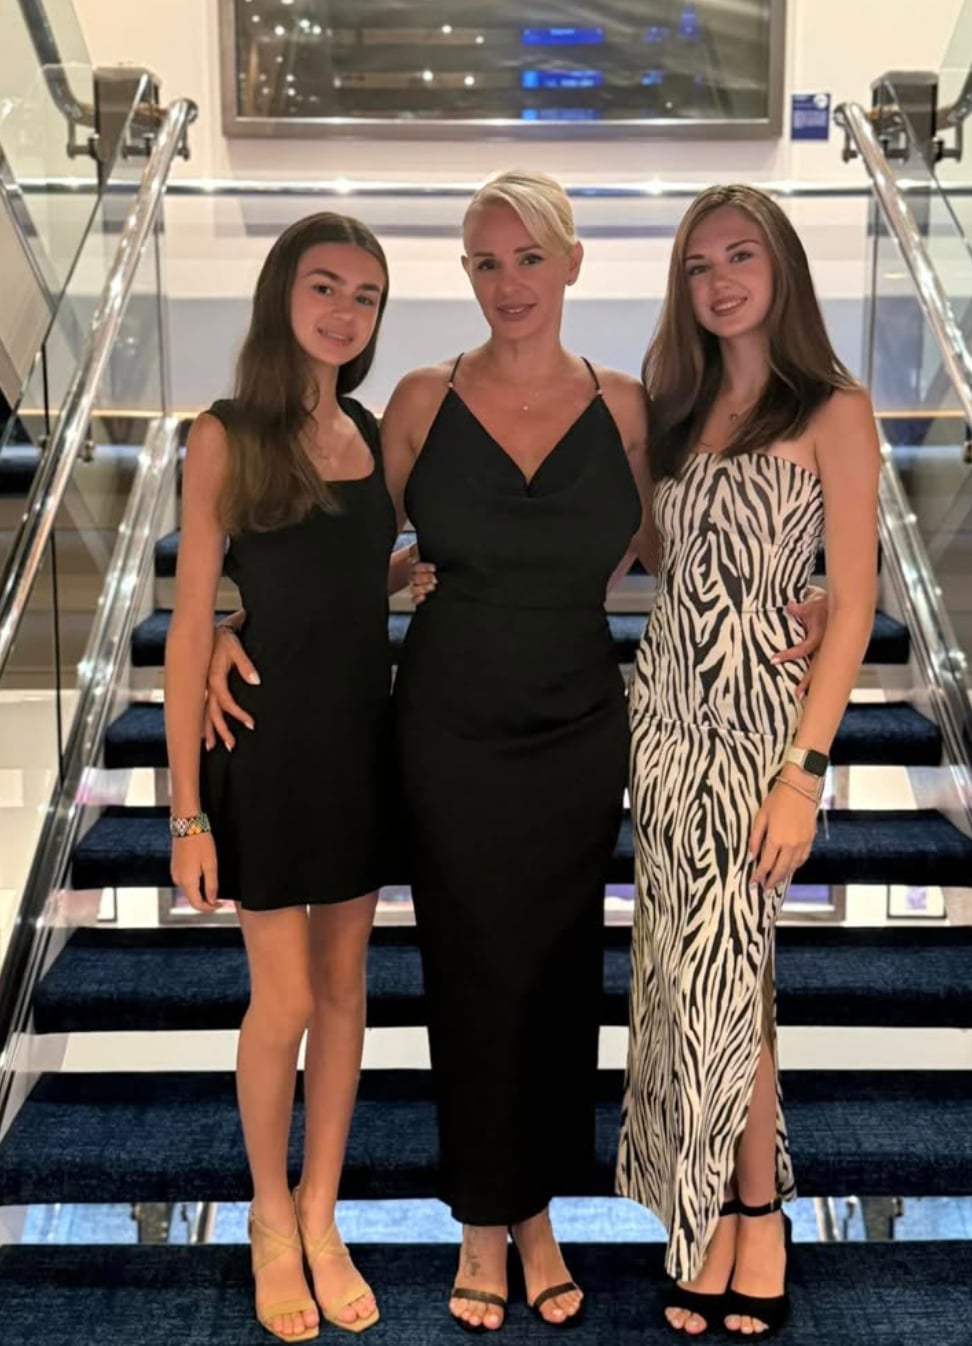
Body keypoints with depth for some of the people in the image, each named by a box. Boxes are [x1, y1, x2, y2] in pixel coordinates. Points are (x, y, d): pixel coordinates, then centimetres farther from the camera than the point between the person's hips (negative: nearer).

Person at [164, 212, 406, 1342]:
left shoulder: (375, 434, 5)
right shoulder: (228, 438, -10)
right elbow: (191, 625, -11)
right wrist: (187, 810, -13)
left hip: (364, 737, 5)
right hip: (270, 741, -5)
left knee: (344, 986, 13)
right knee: (284, 1001, 5)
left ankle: (321, 1215, 30)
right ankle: (271, 1217, 29)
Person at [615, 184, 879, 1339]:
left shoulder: (832, 412, -4)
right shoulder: (677, 411, 13)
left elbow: (853, 607, -9)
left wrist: (805, 770, -15)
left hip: (756, 721, -5)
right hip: (665, 712, 5)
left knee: (724, 978, -1)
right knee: (686, 973, 7)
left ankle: (754, 1212, 20)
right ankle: (719, 1217, 20)